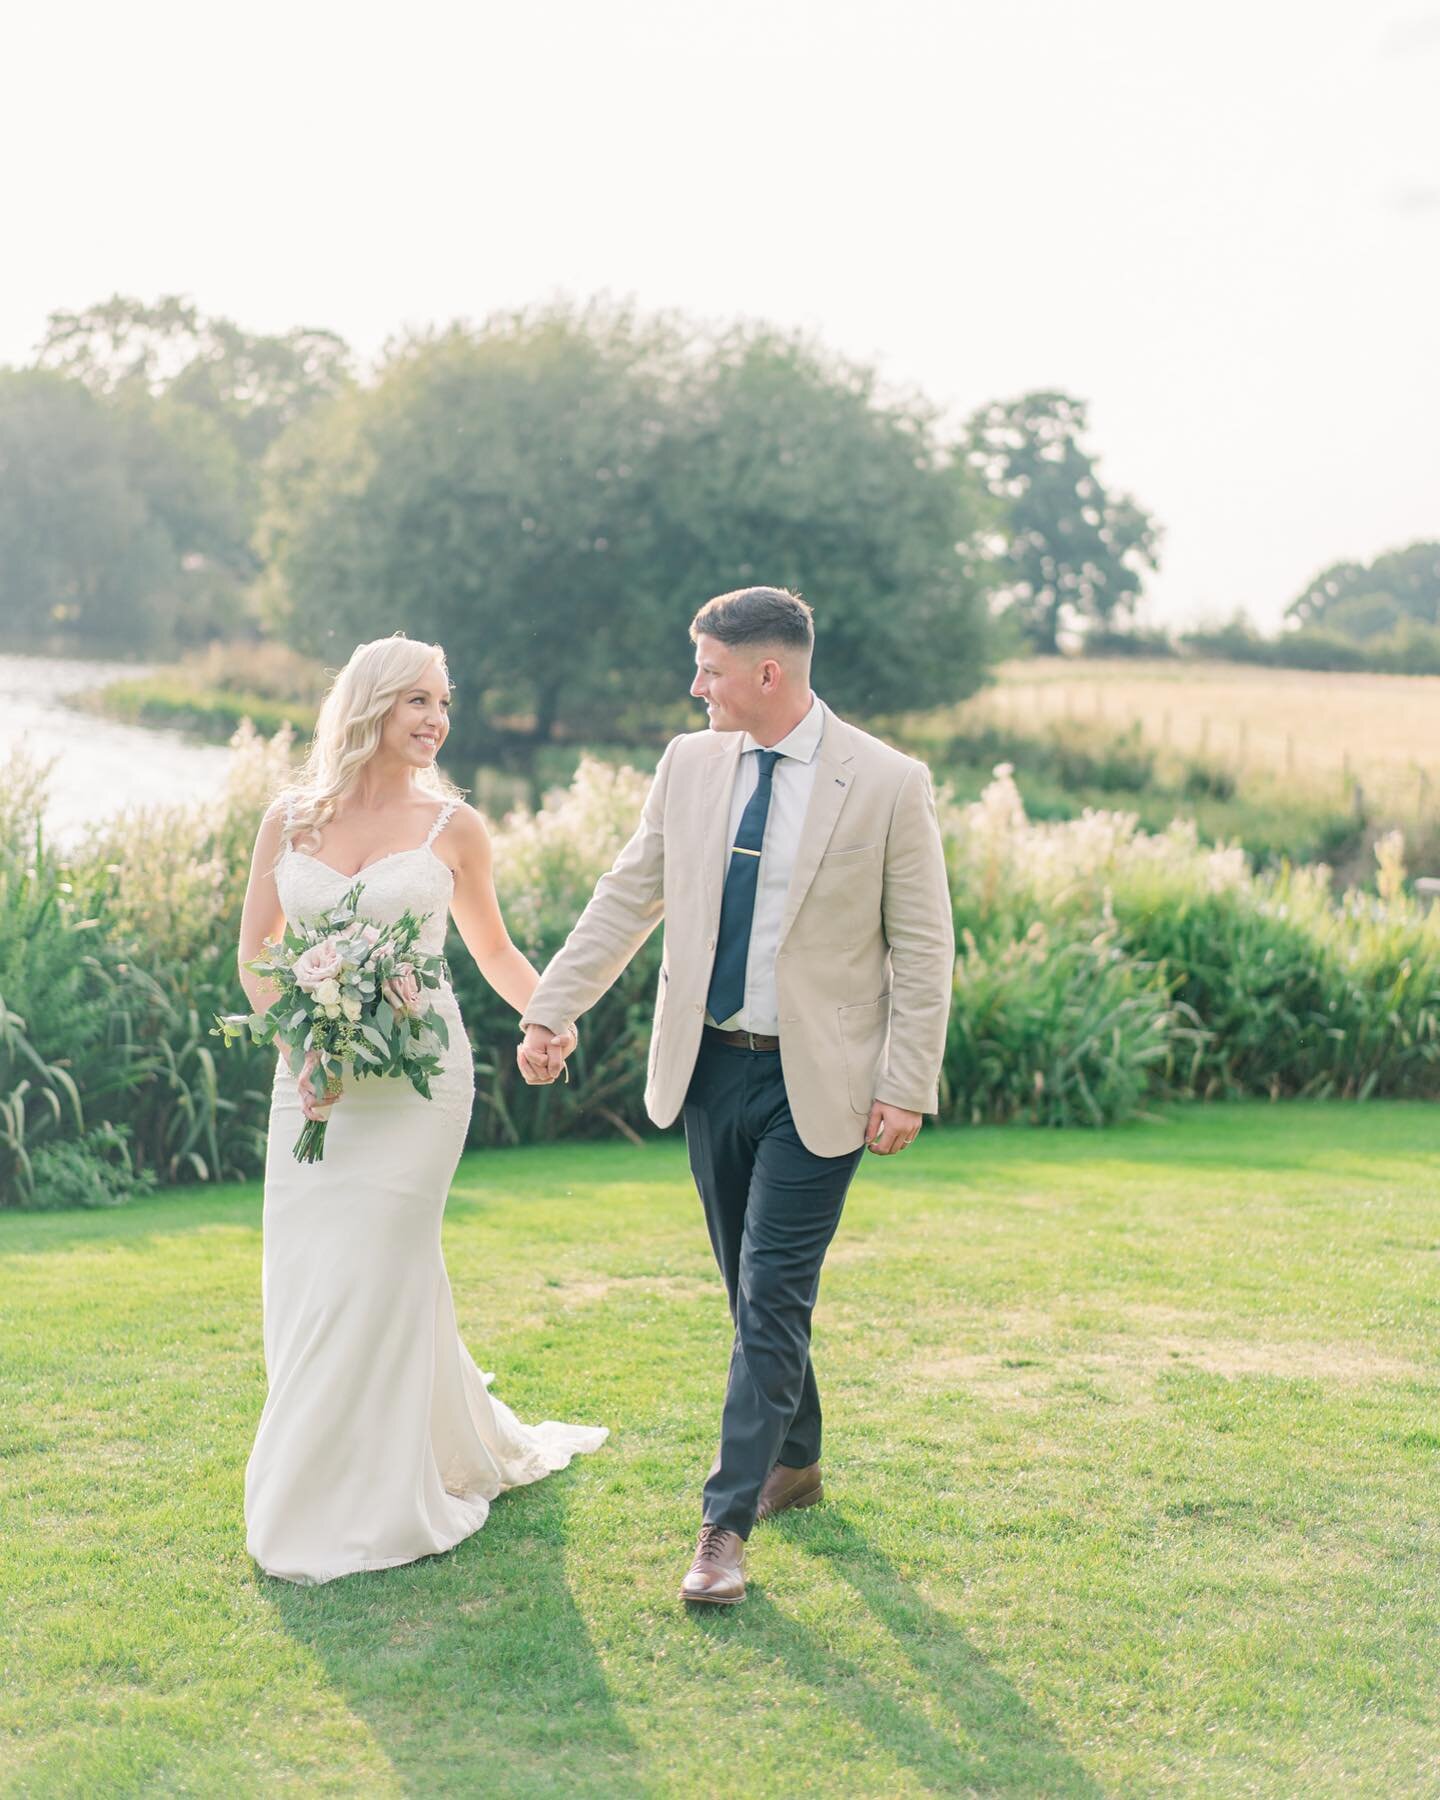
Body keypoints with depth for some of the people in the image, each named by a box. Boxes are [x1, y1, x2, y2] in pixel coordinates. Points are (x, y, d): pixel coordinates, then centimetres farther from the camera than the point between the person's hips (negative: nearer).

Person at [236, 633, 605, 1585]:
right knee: (305, 1276, 5)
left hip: (416, 1070, -3)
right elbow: (255, 953, 10)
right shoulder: (291, 819, 6)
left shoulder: (453, 824, 2)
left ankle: (376, 1504, 10)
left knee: (371, 1270, -5)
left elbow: (494, 950, 13)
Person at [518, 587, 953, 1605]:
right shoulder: (690, 765, 3)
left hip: (816, 1082, -5)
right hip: (712, 1064, 5)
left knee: (773, 1300, -6)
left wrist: (906, 1088, -11)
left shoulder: (889, 785, -10)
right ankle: (796, 1464, 35)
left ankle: (727, 1524, 0)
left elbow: (924, 949, -7)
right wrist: (552, 1010, 3)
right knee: (757, 1292, 16)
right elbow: (626, 900, 9)